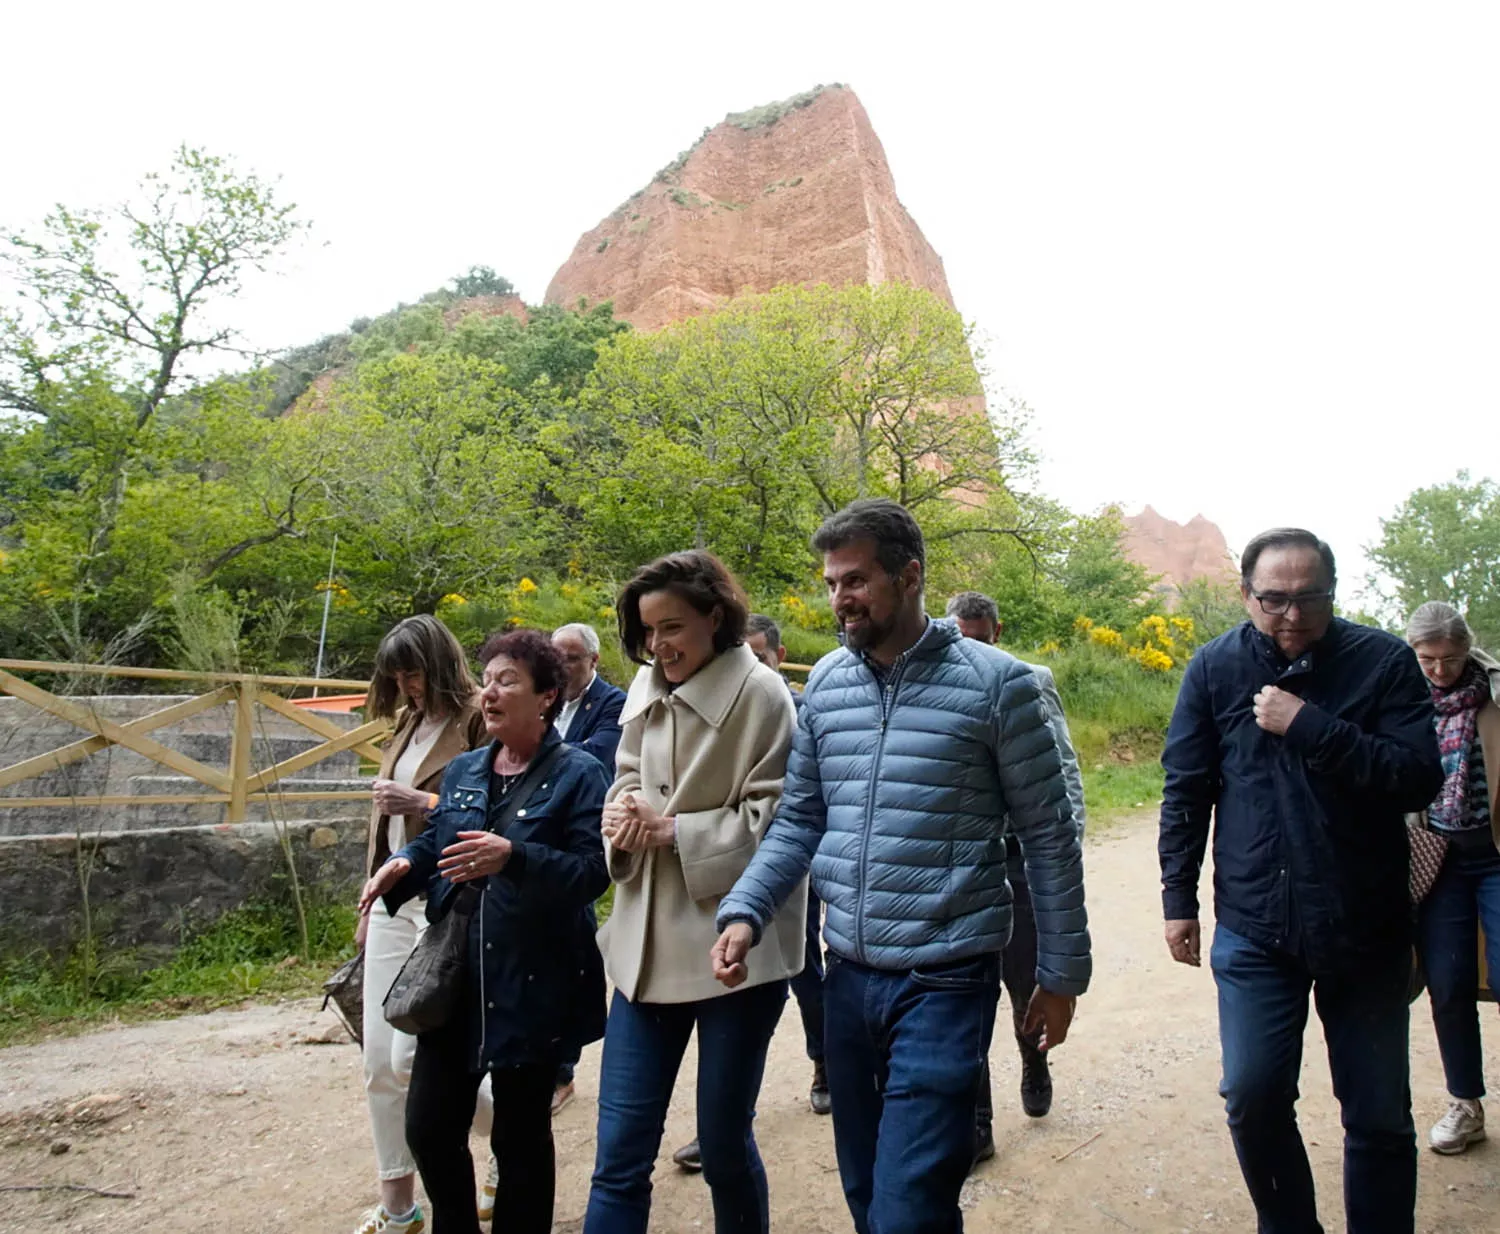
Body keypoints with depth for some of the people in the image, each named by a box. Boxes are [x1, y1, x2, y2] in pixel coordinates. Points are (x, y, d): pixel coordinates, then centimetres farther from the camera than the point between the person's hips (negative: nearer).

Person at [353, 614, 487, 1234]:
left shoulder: (478, 718, -10)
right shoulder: (410, 723, 15)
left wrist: (423, 802, -21)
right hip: (395, 900, 8)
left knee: (414, 1057, -6)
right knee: (379, 1061, 9)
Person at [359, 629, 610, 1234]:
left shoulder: (577, 774, -9)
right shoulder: (463, 771, 9)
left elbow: (592, 871, -17)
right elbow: (435, 845, 14)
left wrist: (513, 857, -30)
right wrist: (401, 865, -8)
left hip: (532, 986, -5)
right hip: (454, 979, 6)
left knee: (521, 1136, 10)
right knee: (429, 1126, 12)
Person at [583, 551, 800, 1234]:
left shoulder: (759, 693, -12)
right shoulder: (647, 685, 5)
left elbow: (772, 819, -13)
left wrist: (670, 830, -16)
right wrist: (623, 812, -7)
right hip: (647, 944, 5)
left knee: (725, 1147, 13)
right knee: (618, 1155, 7)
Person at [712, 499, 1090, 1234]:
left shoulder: (996, 684, -10)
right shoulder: (826, 683, 4)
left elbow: (1049, 837, -5)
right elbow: (798, 821, 9)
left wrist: (1061, 972, -1)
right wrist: (745, 912, -6)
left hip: (945, 982, -5)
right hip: (847, 978, 5)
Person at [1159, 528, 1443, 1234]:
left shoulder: (1384, 662, -5)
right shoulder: (1216, 668, -1)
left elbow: (1419, 779, -15)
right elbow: (1185, 791, 3)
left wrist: (1310, 727, -23)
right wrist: (1179, 897, 3)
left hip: (1367, 930, 0)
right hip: (1255, 930, 1)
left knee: (1380, 1117, 11)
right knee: (1252, 1099, 5)